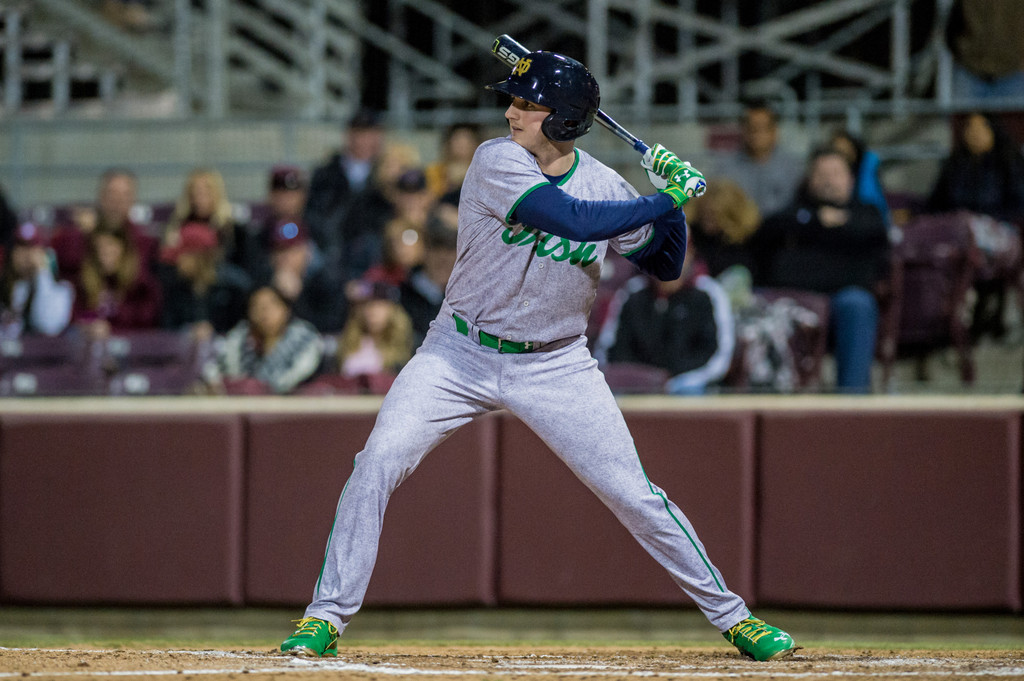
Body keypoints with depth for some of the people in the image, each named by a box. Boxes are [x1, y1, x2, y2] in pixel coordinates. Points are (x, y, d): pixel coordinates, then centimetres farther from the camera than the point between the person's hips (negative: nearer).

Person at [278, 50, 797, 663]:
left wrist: (674, 202, -12)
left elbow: (665, 264, 6)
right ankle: (327, 617, -5)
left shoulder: (603, 184, -5)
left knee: (633, 492, -2)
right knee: (375, 468, -15)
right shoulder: (497, 162, -17)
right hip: (461, 354, -1)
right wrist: (667, 199, -24)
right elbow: (574, 220, -30)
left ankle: (731, 615, 11)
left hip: (555, 365, 1)